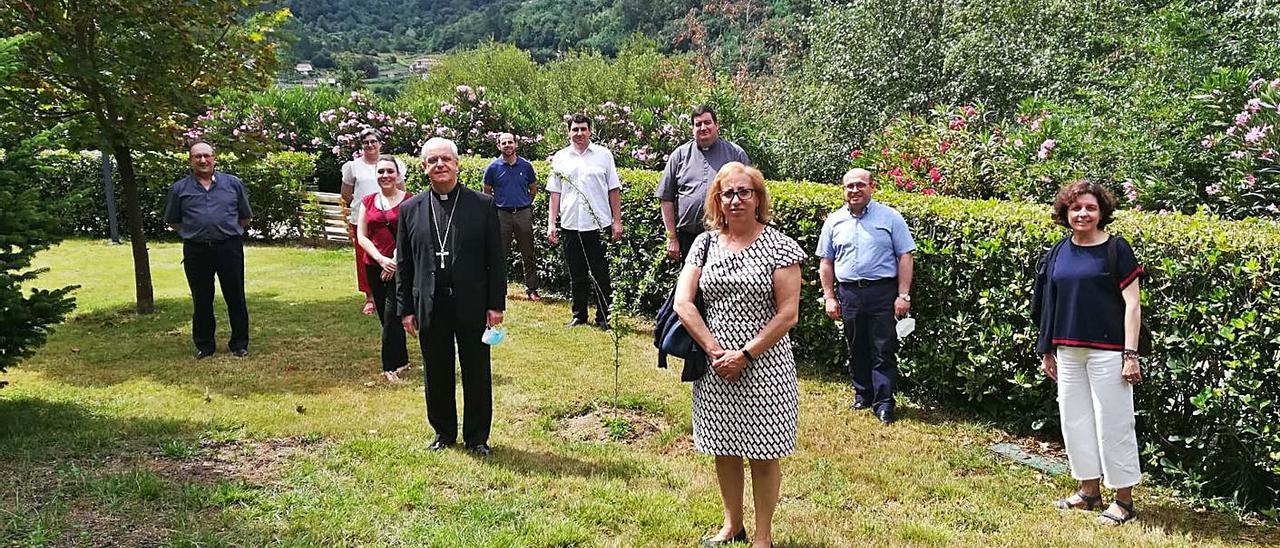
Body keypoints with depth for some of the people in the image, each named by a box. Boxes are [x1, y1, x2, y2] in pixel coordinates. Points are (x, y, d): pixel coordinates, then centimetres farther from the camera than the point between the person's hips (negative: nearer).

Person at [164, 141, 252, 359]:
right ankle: (204, 346, 20)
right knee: (201, 302, 8)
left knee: (236, 298, 4)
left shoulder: (233, 183, 6)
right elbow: (173, 222, 15)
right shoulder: (179, 189, 6)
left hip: (229, 248, -1)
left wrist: (228, 230, 11)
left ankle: (239, 344, 15)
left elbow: (245, 217, 14)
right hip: (195, 251, 1)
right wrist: (194, 232, 10)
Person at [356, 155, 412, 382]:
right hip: (374, 267, 5)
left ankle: (390, 367, 1)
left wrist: (396, 261, -13)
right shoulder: (368, 201, 9)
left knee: (392, 318, -7)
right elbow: (361, 236, 5)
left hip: (401, 267, -4)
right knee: (386, 318, 11)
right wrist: (381, 259, -8)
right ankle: (402, 361, 25)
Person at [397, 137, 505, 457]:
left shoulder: (483, 205, -1)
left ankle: (477, 437, 23)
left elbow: (495, 260, 0)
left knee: (477, 375, 8)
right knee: (437, 376, 13)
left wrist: (496, 304, -5)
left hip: (473, 307, -1)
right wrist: (406, 309, 4)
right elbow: (403, 264, 7)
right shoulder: (410, 209, 4)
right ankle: (444, 433, 31)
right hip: (429, 308, 2)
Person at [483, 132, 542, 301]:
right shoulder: (493, 167, 0)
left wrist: (524, 203, 12)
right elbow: (487, 192, 10)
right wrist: (499, 204, 7)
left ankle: (531, 289, 13)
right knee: (499, 255, 4)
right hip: (502, 215, -1)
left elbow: (533, 189, 15)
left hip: (523, 213, 1)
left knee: (528, 255, 5)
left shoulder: (526, 165, 3)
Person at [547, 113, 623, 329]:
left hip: (599, 224, -2)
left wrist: (617, 221, 0)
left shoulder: (604, 155, 3)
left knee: (601, 275, 1)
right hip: (570, 224, 2)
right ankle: (579, 315, 21)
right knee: (576, 275, 10)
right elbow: (555, 193, 10)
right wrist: (551, 223, 4)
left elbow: (614, 190, 4)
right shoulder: (560, 157, 9)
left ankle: (603, 317, 10)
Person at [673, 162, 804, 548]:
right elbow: (683, 302, -2)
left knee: (763, 454, 7)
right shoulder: (705, 243, 4)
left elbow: (788, 314, -11)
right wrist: (715, 351, -12)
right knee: (724, 449, 16)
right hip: (715, 366, 4)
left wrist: (745, 356, -15)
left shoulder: (778, 246, -7)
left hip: (763, 367, -4)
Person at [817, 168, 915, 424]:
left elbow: (905, 257, 0)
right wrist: (829, 297, 6)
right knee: (856, 348, 12)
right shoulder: (834, 221, 9)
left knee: (883, 350, -1)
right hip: (849, 293, 3)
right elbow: (826, 262, 13)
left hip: (882, 291, -3)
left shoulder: (890, 217, 1)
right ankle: (862, 393, 26)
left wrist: (903, 295, -7)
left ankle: (884, 402, 5)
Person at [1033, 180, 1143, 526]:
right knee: (1074, 421, 12)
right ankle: (1089, 490, 27)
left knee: (1113, 424, 1)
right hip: (1068, 352, 6)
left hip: (1106, 352, -6)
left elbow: (1132, 305, -7)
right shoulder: (1059, 253, 8)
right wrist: (1046, 350, 16)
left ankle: (1124, 500, 13)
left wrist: (1131, 354, -12)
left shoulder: (1116, 249, -6)